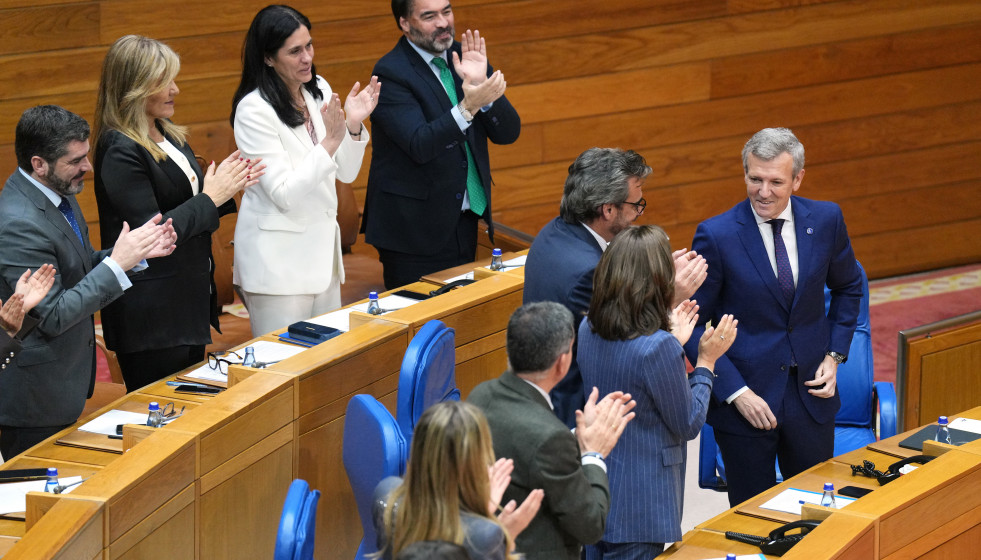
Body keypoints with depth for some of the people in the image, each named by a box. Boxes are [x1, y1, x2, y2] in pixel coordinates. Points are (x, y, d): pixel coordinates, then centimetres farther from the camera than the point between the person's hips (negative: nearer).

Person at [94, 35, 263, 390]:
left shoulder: (167, 136, 10)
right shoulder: (120, 152, -18)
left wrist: (227, 189, 2)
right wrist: (211, 197, -17)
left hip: (190, 303, 9)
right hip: (152, 318, -9)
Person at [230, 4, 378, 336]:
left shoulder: (319, 91, 5)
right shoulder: (254, 110, -16)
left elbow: (346, 173, 9)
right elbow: (284, 194, -19)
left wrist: (353, 126, -8)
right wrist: (330, 142, -24)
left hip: (321, 247, 7)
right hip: (277, 259, -7)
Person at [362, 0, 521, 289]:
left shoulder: (467, 57, 6)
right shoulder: (391, 73, -13)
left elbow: (508, 132, 1)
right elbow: (420, 145, -23)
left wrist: (482, 87, -16)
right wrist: (468, 107, -35)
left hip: (465, 220, 6)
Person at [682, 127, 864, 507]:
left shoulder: (825, 219, -3)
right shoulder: (716, 235, -14)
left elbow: (847, 287, 16)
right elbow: (693, 327, -9)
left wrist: (834, 355, 5)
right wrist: (735, 392, -16)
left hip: (810, 391, 3)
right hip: (746, 396, -3)